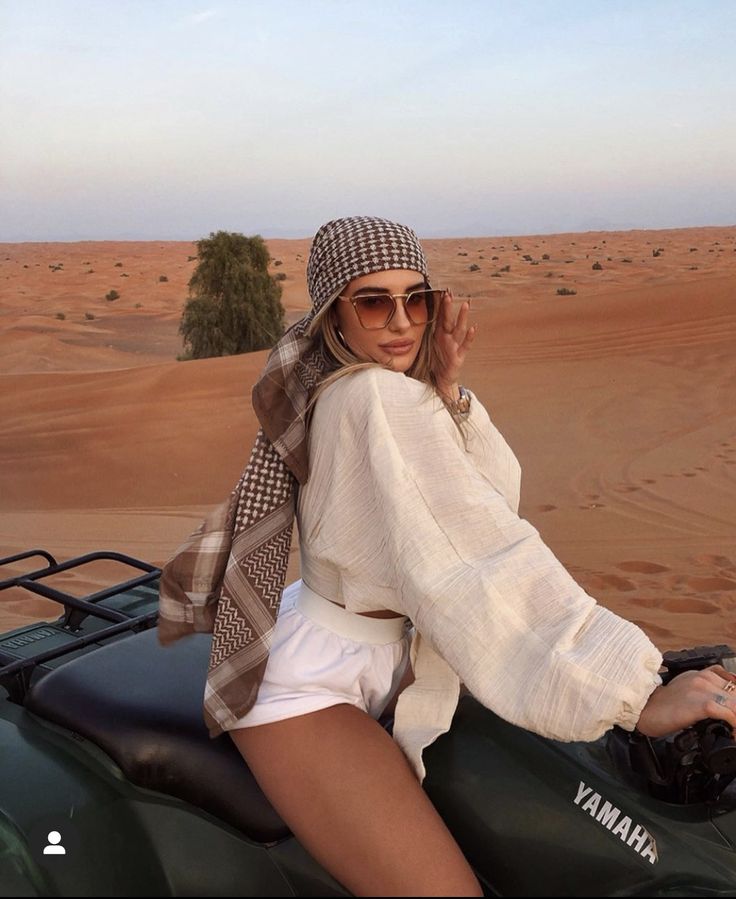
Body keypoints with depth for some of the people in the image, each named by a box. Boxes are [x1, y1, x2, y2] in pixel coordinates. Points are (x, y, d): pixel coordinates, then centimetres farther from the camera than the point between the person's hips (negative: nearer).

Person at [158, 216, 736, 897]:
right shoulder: (380, 397, -24)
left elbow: (496, 495, 0)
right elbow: (488, 558, -30)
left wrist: (449, 392, -16)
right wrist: (638, 697, -31)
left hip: (377, 653, 10)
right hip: (304, 687, -10)